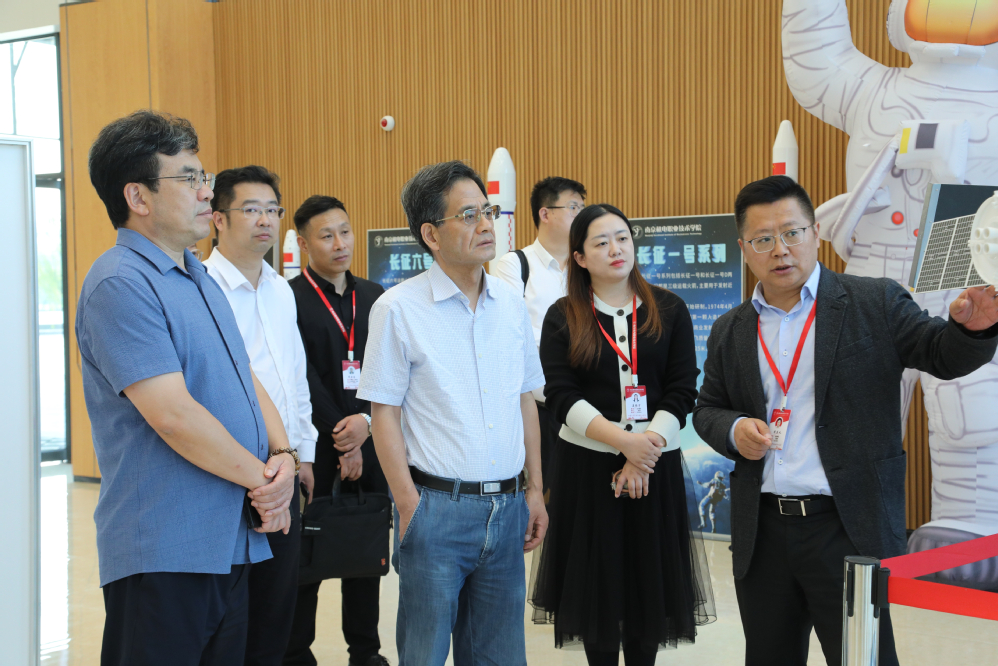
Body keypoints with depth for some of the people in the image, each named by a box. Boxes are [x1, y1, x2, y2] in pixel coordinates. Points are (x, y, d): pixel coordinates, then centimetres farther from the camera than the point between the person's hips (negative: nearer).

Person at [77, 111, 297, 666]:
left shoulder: (201, 279, 16)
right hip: (164, 555, -9)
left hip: (234, 540, 9)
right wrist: (262, 476, -11)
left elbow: (247, 380, 16)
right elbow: (173, 414, -22)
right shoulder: (120, 285, -15)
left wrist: (282, 455, -3)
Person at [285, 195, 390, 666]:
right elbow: (305, 380, -10)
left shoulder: (373, 296, 11)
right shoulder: (289, 299, -5)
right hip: (316, 446, -5)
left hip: (368, 441, 5)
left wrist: (365, 422, -12)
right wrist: (340, 441, -10)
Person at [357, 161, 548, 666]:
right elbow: (384, 414, -6)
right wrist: (409, 506, -10)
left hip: (506, 507, 5)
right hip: (437, 506, -5)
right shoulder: (398, 308, -7)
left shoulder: (511, 304, 9)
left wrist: (534, 489, 12)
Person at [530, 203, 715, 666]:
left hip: (655, 466, 1)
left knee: (649, 579, 6)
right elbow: (562, 397, -8)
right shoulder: (563, 319, 2)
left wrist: (644, 452, -12)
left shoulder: (669, 311, 4)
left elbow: (682, 391, -1)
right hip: (586, 466, -1)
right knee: (597, 575, 5)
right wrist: (623, 440, -19)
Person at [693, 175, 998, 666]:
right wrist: (733, 430, -6)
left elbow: (943, 354, -9)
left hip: (848, 531, -4)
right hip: (761, 533, 4)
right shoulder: (730, 331, 9)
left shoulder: (875, 304, -1)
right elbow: (707, 409, 17)